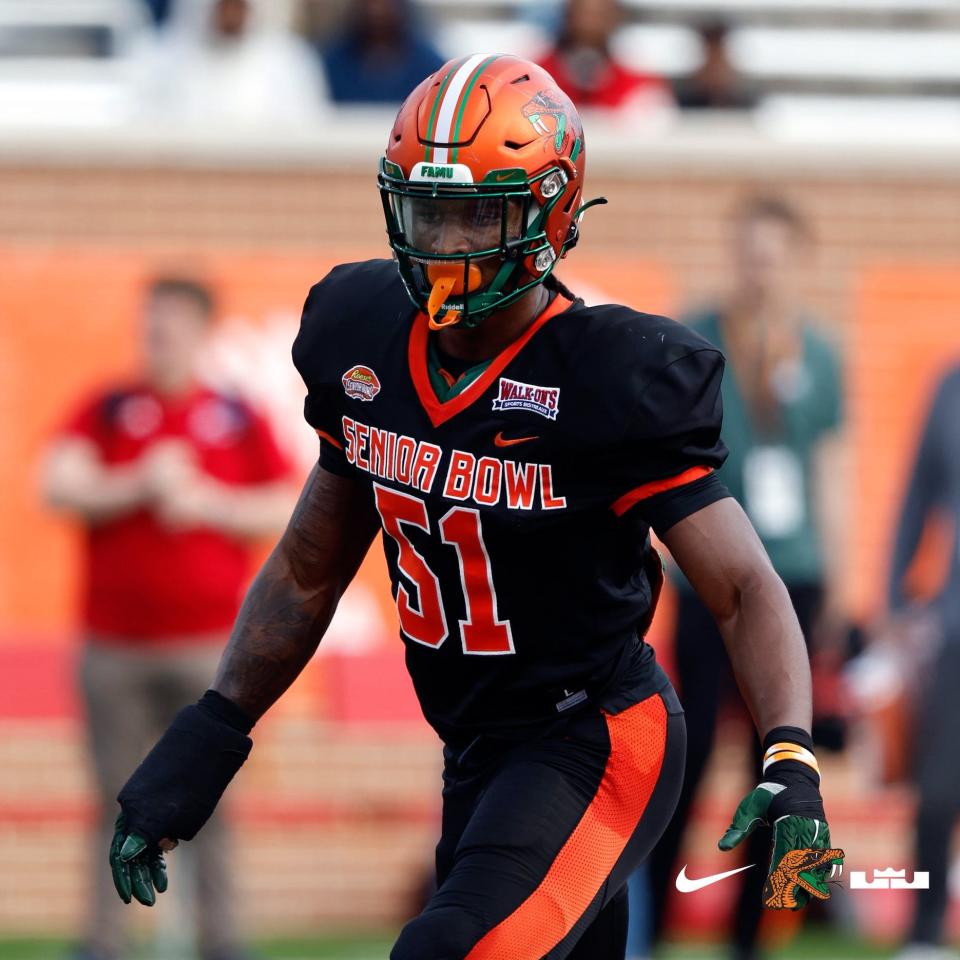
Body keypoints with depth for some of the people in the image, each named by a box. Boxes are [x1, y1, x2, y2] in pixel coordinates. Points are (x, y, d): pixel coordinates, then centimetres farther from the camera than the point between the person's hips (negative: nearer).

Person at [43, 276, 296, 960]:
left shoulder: (238, 421, 8)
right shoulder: (108, 411, 8)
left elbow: (286, 510, 6)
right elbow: (59, 488, -3)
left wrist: (208, 504, -6)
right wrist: (140, 486, -11)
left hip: (206, 641, 0)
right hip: (115, 641, 0)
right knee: (119, 799, 1)